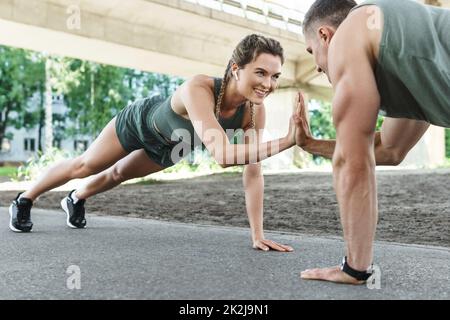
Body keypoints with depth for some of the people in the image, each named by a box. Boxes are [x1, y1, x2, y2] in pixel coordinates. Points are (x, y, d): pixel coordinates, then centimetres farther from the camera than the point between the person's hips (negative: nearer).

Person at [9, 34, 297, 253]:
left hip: (170, 146, 5)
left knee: (120, 174, 29)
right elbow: (223, 156, -59)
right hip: (142, 120, -5)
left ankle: (76, 200, 62)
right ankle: (24, 200, 45)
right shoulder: (198, 89, -48)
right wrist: (286, 142, -63)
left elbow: (253, 170, -27)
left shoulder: (255, 110, -32)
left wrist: (258, 235, -30)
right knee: (84, 166, 17)